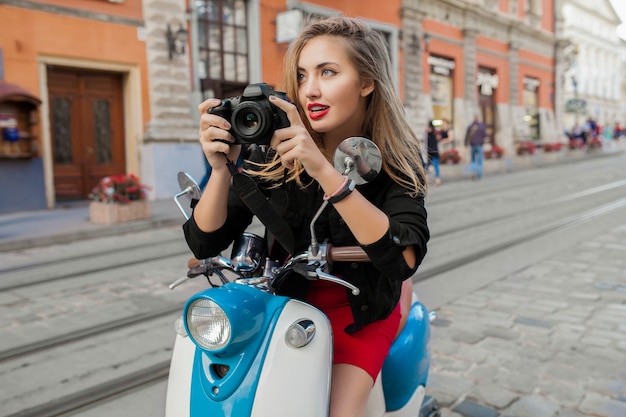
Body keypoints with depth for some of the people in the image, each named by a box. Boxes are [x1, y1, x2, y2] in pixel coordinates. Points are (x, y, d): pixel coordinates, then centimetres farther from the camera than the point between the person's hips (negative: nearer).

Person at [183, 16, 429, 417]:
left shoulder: (395, 160, -15)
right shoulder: (276, 150, -14)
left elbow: (405, 257, -32)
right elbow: (205, 242, -14)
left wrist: (323, 170, -42)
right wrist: (221, 168, -33)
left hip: (362, 310, -1)